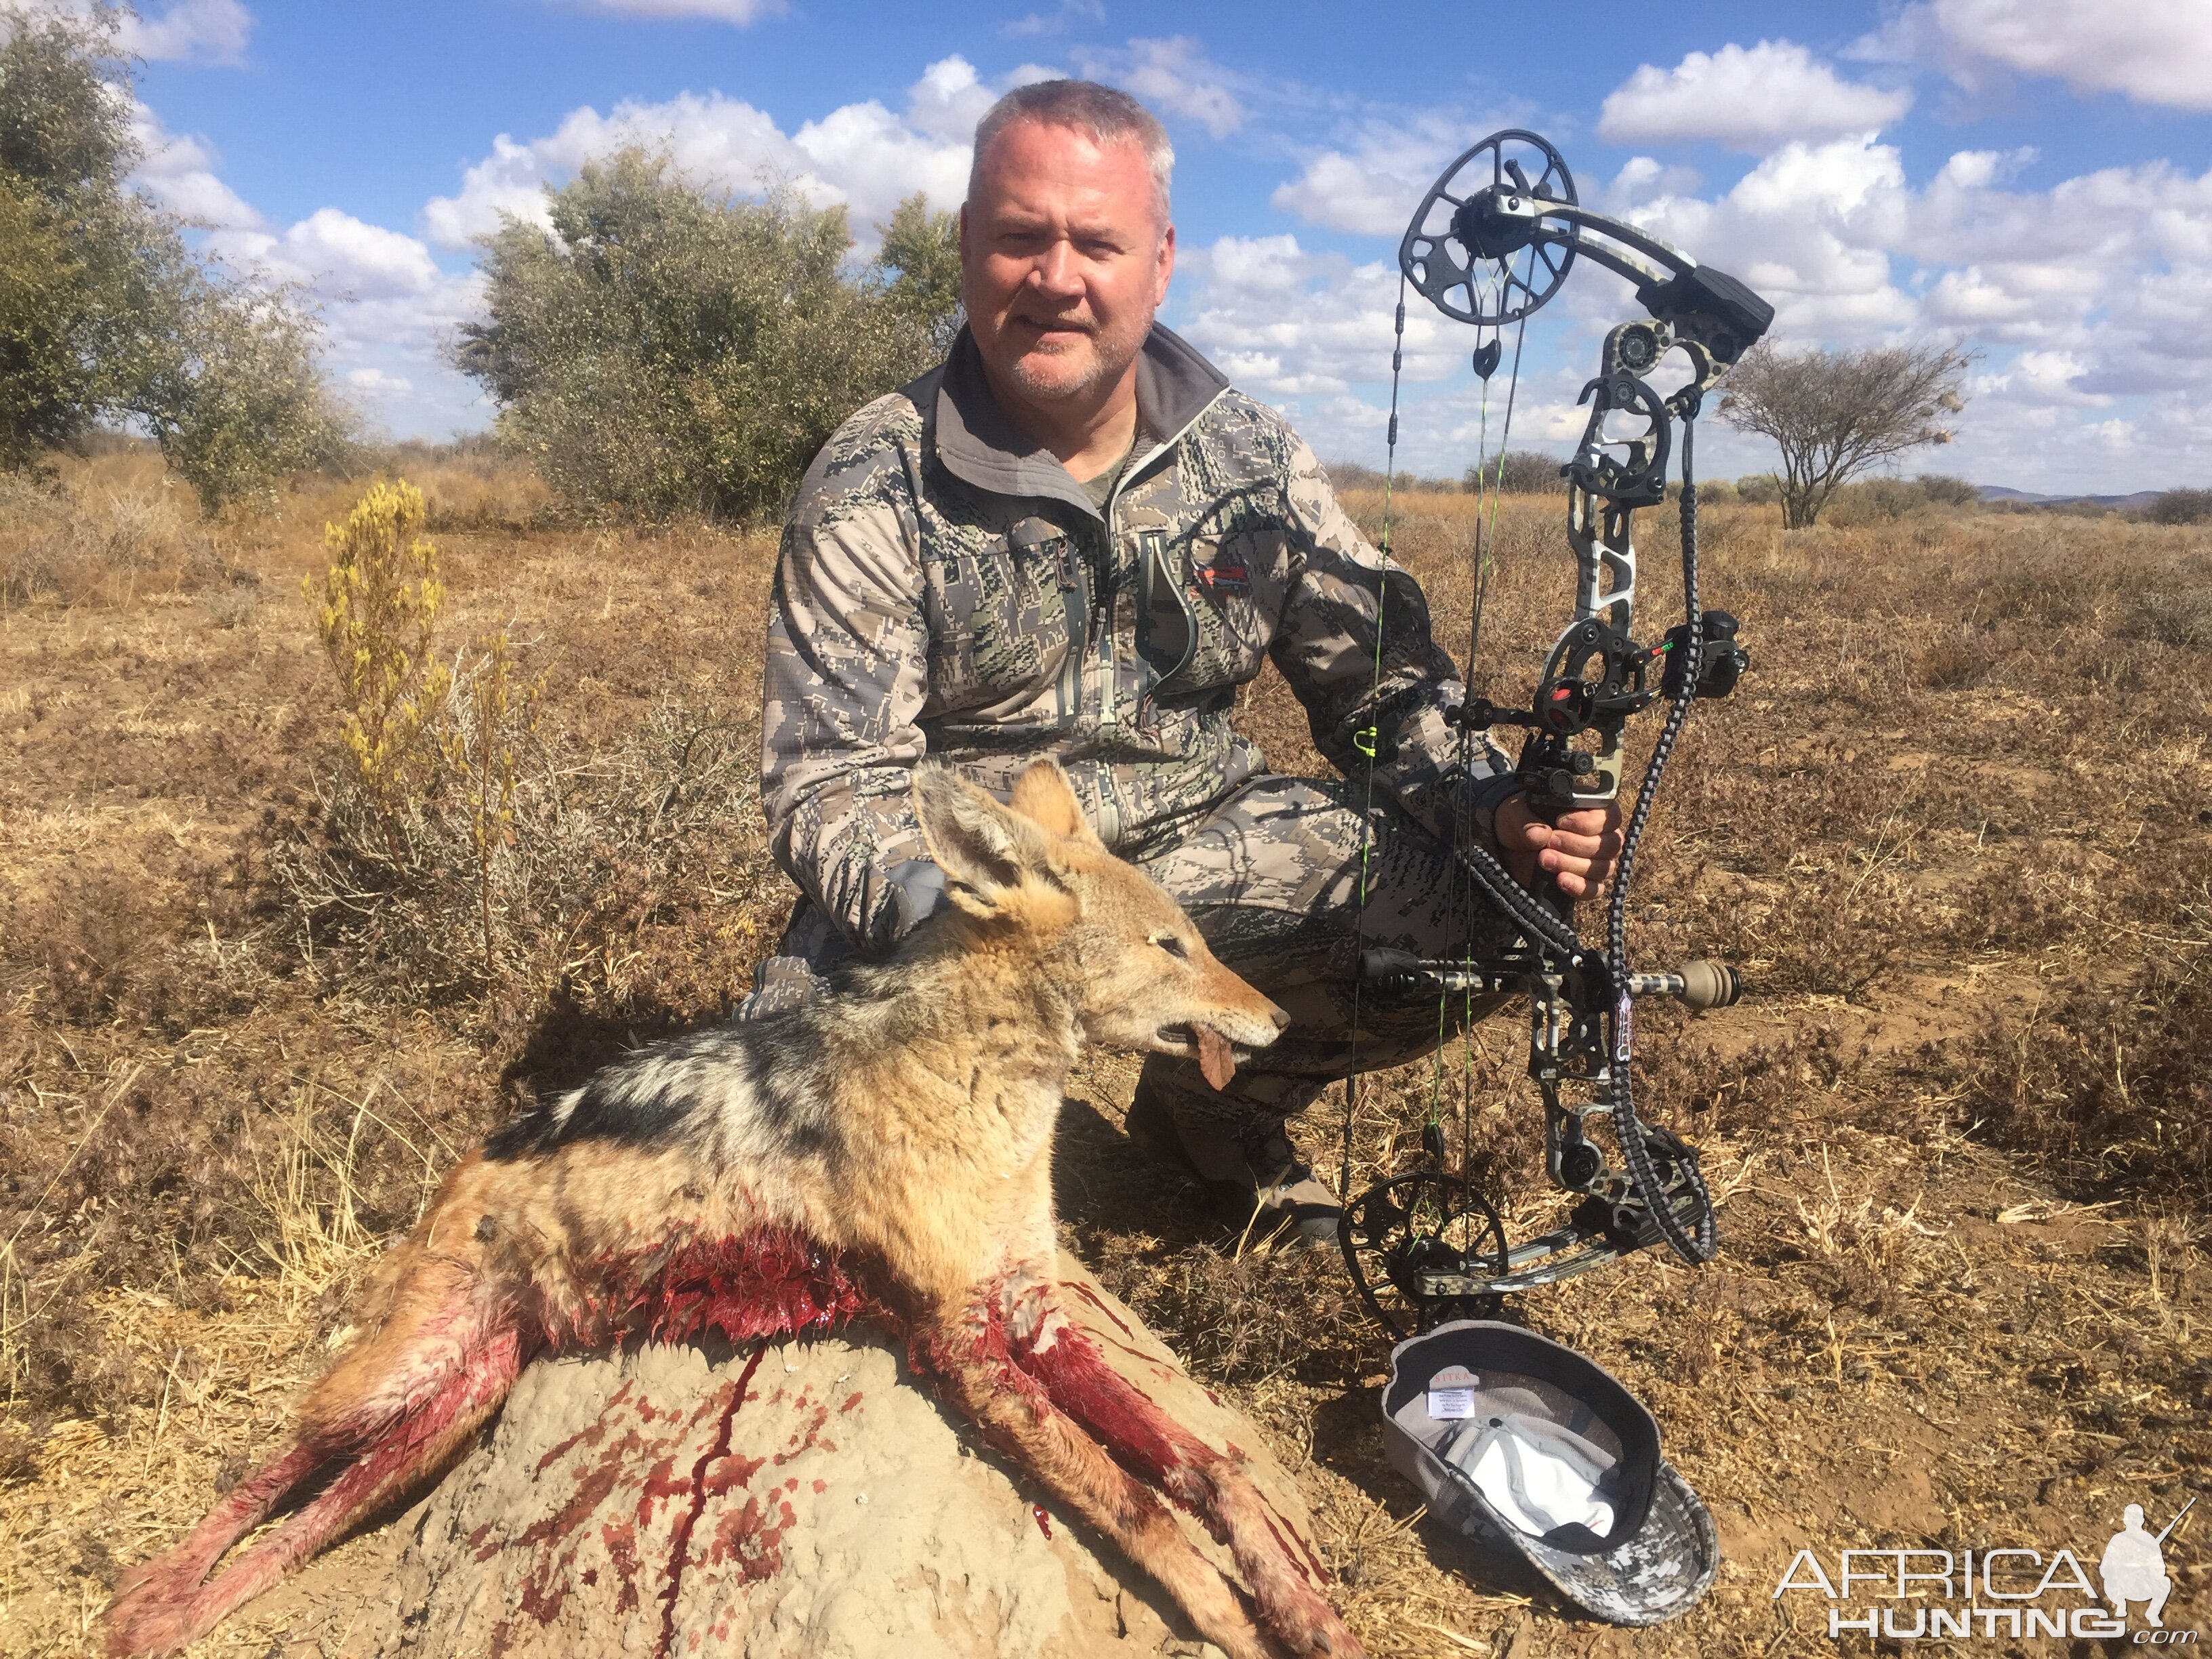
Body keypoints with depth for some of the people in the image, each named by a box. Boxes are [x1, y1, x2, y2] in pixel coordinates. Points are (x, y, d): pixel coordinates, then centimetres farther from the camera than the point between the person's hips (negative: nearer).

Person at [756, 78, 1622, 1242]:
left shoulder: (1250, 457, 0)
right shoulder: (873, 489, -11)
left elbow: (1384, 683, 4)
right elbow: (835, 782, -14)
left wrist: (1499, 813, -15)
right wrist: (941, 915, -36)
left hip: (1199, 854, 3)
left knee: (1477, 901, -17)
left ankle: (1215, 1104, 9)